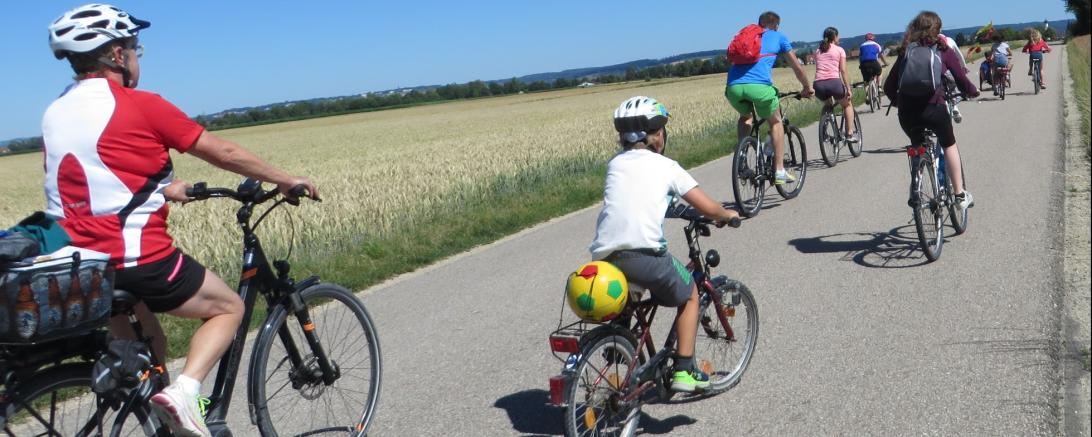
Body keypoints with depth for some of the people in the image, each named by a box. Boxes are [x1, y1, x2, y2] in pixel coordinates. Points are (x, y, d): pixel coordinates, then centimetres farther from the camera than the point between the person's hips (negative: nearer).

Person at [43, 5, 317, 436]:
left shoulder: (54, 114, 11)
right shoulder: (140, 105, -11)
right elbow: (225, 154, -5)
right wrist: (288, 181, 7)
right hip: (138, 259, -7)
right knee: (228, 307, 13)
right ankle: (183, 391, -7)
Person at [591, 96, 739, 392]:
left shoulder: (615, 163, 19)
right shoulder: (666, 166, 8)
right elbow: (710, 210, 8)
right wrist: (729, 215, 30)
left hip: (603, 258, 4)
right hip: (644, 255, -4)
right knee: (689, 295, 23)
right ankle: (684, 371, 18)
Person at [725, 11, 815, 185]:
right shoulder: (778, 37, 22)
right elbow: (797, 68, 27)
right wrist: (807, 88, 44)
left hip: (733, 86, 4)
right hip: (759, 85, -3)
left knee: (746, 117, 34)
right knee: (776, 122, 23)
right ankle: (779, 171, 17)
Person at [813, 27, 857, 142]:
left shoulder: (818, 51, 22)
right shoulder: (839, 50, 11)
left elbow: (818, 69, 17)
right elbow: (843, 71, 2)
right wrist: (848, 89, 0)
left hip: (818, 85, 3)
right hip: (833, 82, -3)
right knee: (847, 104, 23)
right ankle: (849, 134, 11)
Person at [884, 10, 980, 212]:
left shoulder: (906, 51, 17)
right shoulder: (942, 50, 10)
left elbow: (889, 86, 14)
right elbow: (961, 79, 12)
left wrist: (897, 101, 33)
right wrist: (972, 92, 33)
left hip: (907, 112, 3)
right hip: (933, 107, -2)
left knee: (918, 148, 29)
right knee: (949, 145, 22)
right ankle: (960, 194, 23)